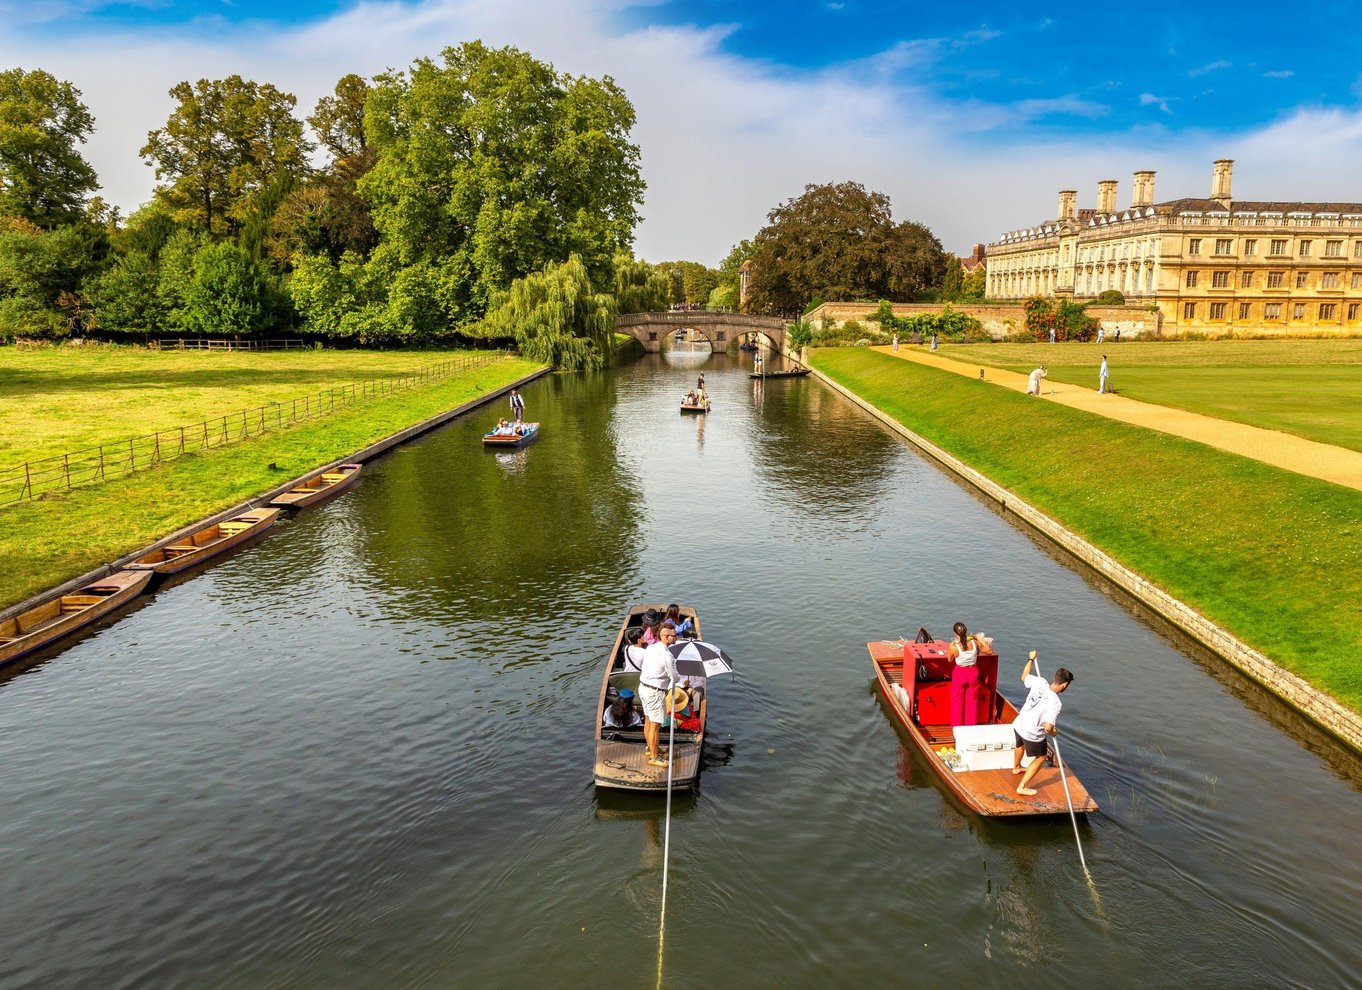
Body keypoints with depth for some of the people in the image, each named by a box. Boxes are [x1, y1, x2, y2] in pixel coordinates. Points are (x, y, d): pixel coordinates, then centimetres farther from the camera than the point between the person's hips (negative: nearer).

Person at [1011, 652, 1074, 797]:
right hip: (1033, 734, -7)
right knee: (1040, 758, 18)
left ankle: (1016, 767, 65)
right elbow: (1048, 727, -34)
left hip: (1018, 724, 7)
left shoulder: (1039, 682, -16)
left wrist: (1031, 659, 19)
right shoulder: (1056, 703, -31)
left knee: (1020, 745, 36)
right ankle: (1022, 787, 22)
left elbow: (1024, 677, 7)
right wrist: (1053, 733, -11)